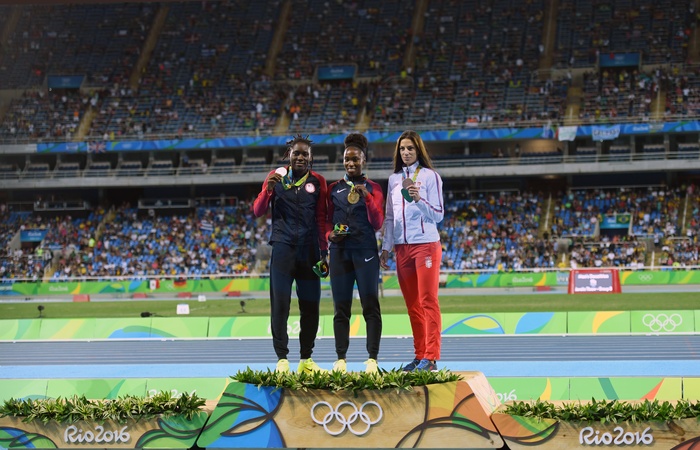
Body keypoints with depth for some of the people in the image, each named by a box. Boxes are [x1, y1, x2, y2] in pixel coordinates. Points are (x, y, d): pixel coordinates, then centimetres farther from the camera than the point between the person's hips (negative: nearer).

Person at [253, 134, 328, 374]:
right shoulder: (276, 176, 5)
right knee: (280, 305, -7)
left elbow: (321, 220, 9)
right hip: (283, 249, -2)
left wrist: (324, 254, 5)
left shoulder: (317, 181, 7)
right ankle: (282, 359, -6)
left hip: (309, 251, 2)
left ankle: (306, 360, 12)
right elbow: (258, 211, 4)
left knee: (311, 306, 4)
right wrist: (269, 189, -14)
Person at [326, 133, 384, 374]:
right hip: (340, 251, 2)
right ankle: (341, 359, 3)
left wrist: (367, 197, -16)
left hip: (365, 251, -2)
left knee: (370, 304, -8)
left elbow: (377, 223, -3)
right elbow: (327, 220, 16)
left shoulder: (373, 188, 6)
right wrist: (330, 234, -6)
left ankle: (372, 360, -9)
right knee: (341, 307, 1)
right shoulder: (333, 189, 12)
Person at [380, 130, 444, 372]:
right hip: (402, 248, 5)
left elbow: (438, 214, -5)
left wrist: (419, 200, -21)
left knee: (428, 301, -7)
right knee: (412, 305, 6)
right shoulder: (394, 179, 13)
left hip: (426, 244, -5)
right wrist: (386, 248, 10)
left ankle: (431, 357, -8)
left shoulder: (430, 176, -1)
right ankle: (420, 355, 10)